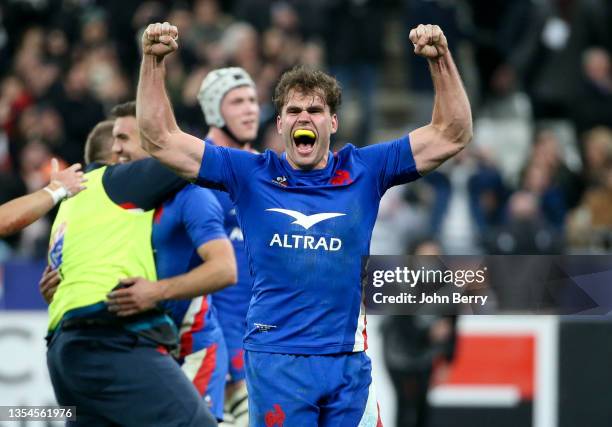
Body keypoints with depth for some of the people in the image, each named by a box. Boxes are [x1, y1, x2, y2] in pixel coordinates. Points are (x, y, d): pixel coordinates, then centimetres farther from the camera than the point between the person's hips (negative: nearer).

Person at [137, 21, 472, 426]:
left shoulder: (363, 172, 7)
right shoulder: (251, 175, 5)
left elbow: (452, 135, 5)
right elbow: (160, 139, 5)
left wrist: (441, 59, -6)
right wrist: (154, 60, -3)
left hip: (348, 360, 2)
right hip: (276, 360, -2)